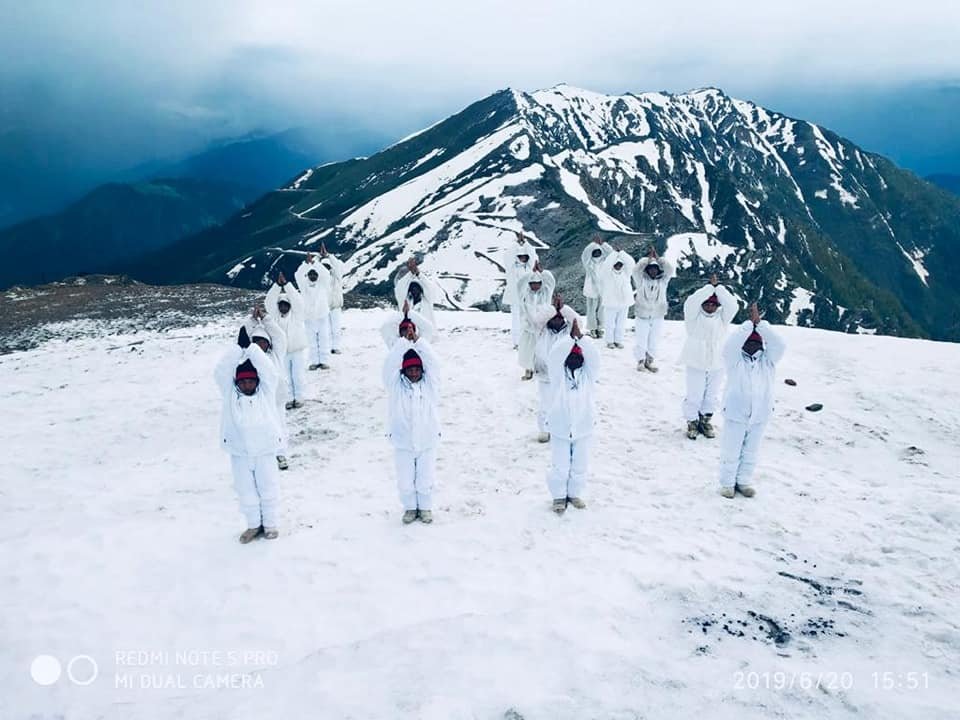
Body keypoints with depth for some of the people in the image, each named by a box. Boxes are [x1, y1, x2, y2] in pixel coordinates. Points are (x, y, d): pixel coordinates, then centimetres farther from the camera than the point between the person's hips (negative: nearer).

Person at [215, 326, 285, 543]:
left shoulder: (266, 392, -3)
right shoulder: (230, 394, -1)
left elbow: (269, 370, -15)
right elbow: (221, 371, -12)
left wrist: (251, 346, -18)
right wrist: (239, 347, -18)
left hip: (265, 452, -1)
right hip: (239, 454, 1)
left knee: (268, 489, 13)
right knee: (246, 492, 15)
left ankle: (270, 524, 31)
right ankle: (254, 524, 32)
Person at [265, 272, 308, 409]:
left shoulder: (296, 314, -7)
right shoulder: (275, 315, -2)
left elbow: (297, 300, -23)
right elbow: (269, 301, -17)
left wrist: (286, 284, -33)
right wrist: (277, 285, -30)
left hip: (298, 350, -2)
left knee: (299, 376, 5)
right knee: (285, 377, 8)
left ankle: (299, 398, 19)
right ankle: (289, 399, 19)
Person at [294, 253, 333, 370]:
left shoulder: (323, 283, 2)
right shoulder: (304, 285, 4)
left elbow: (326, 274, -16)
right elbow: (298, 275, -13)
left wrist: (314, 262, -25)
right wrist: (306, 263, -26)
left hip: (323, 315, -1)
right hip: (309, 317, 1)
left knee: (324, 339, 1)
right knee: (312, 341, 6)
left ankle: (324, 361, 8)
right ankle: (314, 362, 12)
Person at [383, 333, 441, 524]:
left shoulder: (430, 384, -1)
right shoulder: (396, 386, -4)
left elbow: (433, 362, -12)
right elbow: (389, 364, -16)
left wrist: (418, 341, -15)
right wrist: (404, 341, -18)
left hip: (427, 442, 0)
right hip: (403, 444, 0)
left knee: (425, 480, 13)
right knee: (405, 481, 10)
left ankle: (425, 507, 34)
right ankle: (410, 507, 32)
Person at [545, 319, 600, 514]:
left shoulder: (588, 374, -1)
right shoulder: (558, 373, -5)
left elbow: (594, 356, -17)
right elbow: (555, 355, -22)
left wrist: (580, 336, -24)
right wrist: (571, 336, -24)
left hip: (583, 429, 2)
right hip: (560, 429, -2)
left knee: (579, 466, 16)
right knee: (560, 467, 9)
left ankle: (575, 494, 35)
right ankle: (559, 496, 26)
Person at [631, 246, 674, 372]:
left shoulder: (663, 280, 0)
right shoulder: (641, 280, -5)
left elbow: (670, 269, -15)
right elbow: (637, 269, -22)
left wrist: (657, 258, -16)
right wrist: (649, 257, -19)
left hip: (658, 316, 2)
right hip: (642, 316, -2)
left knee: (654, 341, 10)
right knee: (641, 341, 6)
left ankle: (650, 360, 26)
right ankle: (640, 360, 24)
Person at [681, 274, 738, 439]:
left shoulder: (722, 316, 2)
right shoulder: (694, 316, -6)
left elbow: (733, 305, -15)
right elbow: (691, 302, -25)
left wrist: (718, 287, -17)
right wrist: (710, 286, -22)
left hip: (717, 364, 3)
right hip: (696, 364, -3)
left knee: (711, 396, 14)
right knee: (694, 396, 4)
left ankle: (706, 421, 32)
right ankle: (692, 422, 21)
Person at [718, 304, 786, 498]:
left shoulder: (767, 360, 3)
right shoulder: (735, 359, -5)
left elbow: (779, 345, -13)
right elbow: (730, 345, -25)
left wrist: (760, 323, -17)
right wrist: (750, 323, -22)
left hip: (759, 415, 3)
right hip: (735, 412, -3)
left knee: (750, 452, 16)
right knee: (731, 451, 7)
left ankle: (744, 481, 31)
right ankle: (727, 483, 21)